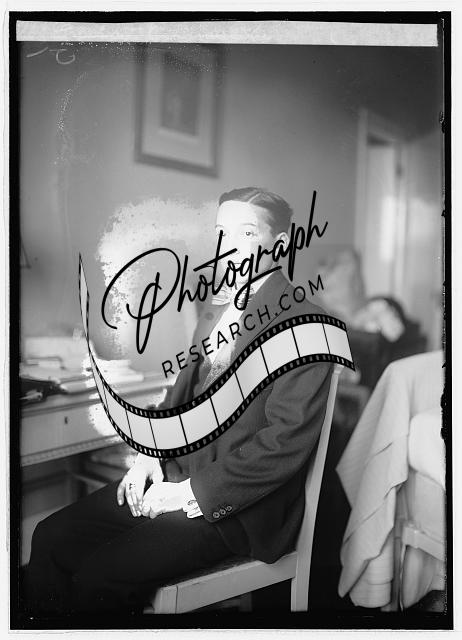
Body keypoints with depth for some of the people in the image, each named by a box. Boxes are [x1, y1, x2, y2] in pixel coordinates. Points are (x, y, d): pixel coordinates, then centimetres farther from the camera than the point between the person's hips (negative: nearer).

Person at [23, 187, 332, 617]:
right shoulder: (217, 310, 12)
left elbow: (286, 442, -20)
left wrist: (191, 493, -18)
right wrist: (151, 453, 2)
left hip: (237, 505, -7)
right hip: (176, 471, 8)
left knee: (98, 579, -17)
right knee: (51, 537, -1)